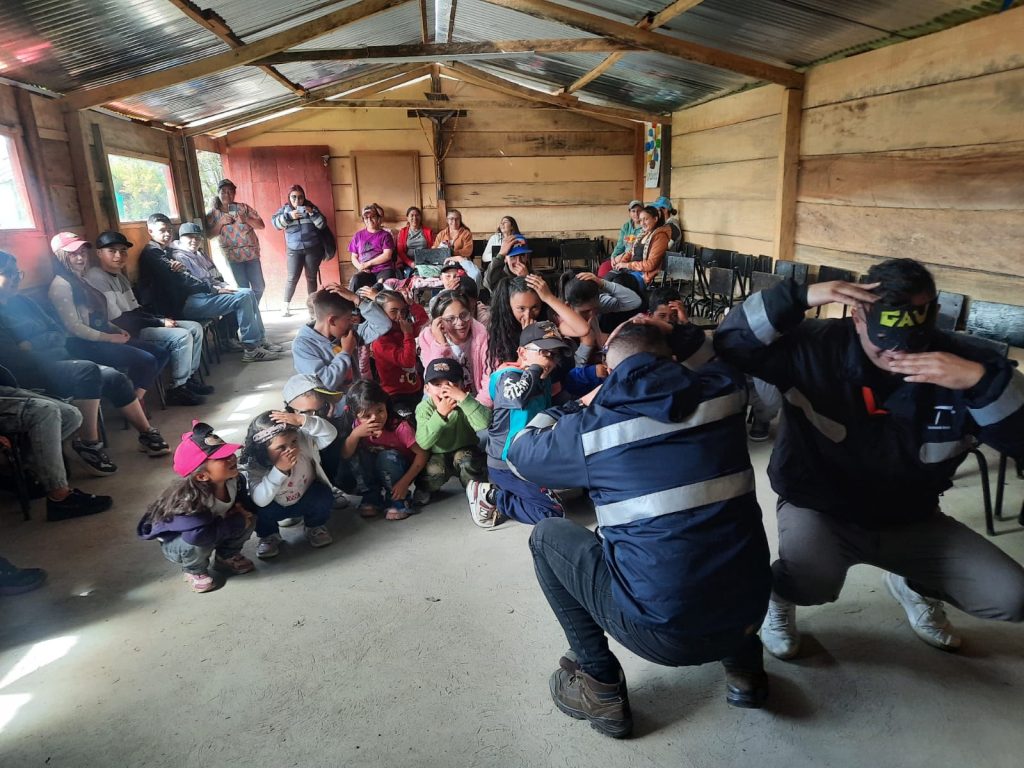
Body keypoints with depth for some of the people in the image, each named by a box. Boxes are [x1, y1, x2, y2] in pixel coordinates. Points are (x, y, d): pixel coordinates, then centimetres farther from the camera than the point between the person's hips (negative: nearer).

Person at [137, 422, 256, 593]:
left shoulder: (234, 479, -19)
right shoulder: (190, 497, -39)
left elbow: (244, 501, 1)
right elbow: (199, 535, -46)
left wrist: (240, 509, -23)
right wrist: (236, 521, -34)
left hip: (212, 527, 6)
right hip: (175, 543, -6)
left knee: (248, 517, -13)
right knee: (197, 542, -36)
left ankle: (227, 556, 11)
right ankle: (194, 571, -3)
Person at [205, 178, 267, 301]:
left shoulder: (243, 207, 5)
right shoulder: (213, 213, 5)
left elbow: (261, 225, 1)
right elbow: (209, 234, 0)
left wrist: (246, 219, -14)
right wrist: (221, 223, -12)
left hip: (251, 253, 2)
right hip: (232, 255, -1)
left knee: (259, 287, 3)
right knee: (243, 289, -2)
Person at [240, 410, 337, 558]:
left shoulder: (303, 441, -28)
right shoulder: (254, 466, -30)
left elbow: (330, 434, -41)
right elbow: (260, 500, -41)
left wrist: (301, 420, -54)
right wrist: (279, 470, -53)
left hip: (306, 501, 1)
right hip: (276, 507, -1)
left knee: (324, 495, -28)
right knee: (259, 509, -30)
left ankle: (315, 527, 6)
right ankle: (269, 536, 5)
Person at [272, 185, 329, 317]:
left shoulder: (310, 207, 5)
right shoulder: (285, 209, 7)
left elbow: (322, 224, -2)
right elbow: (275, 222, -6)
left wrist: (312, 213, -17)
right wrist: (289, 216, -18)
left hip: (313, 249, 0)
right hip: (294, 250, 0)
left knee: (311, 278, 3)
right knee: (292, 278, -6)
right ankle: (286, 307, 1)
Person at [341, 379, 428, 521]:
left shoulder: (400, 427, -28)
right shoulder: (359, 426, -15)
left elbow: (422, 454, -24)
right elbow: (345, 455, -17)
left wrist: (404, 482, -29)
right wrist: (355, 434, -35)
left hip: (401, 471, -4)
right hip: (374, 474, 4)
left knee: (387, 456, -33)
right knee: (361, 449, -21)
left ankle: (401, 502, -14)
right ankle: (373, 497, -5)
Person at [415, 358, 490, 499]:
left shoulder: (465, 402, -15)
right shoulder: (424, 408, -14)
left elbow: (484, 423, -36)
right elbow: (423, 443, -27)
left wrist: (463, 397, -44)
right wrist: (440, 414, -37)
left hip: (465, 452, 0)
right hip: (438, 456, 0)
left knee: (464, 458, -31)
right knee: (433, 470, -29)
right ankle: (424, 490, 5)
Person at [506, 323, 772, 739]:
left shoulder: (591, 425, -8)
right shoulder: (722, 391, 0)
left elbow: (519, 454, 13)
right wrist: (672, 331, 26)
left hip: (661, 632, -4)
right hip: (747, 614, 5)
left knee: (547, 536, 15)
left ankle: (603, 690, 16)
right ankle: (743, 663, 29)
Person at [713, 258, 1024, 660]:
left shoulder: (957, 359, -12)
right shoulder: (815, 346, -19)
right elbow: (728, 345, -26)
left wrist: (984, 380, -37)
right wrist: (798, 298, -37)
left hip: (911, 519, 4)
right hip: (819, 509, -4)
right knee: (812, 579, -35)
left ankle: (914, 586, 29)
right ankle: (779, 592, 6)